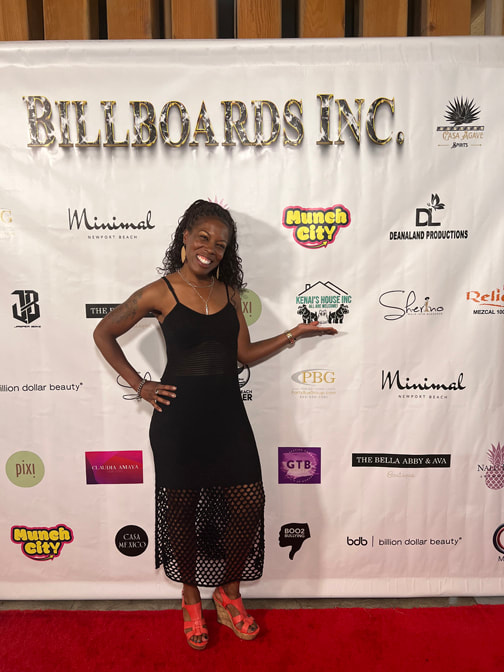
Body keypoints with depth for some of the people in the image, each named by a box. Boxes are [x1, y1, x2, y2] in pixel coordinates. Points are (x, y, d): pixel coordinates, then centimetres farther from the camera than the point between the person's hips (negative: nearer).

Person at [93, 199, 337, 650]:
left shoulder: (229, 292, 7)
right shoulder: (160, 293, -7)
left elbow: (246, 353, 10)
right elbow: (103, 334, 2)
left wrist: (293, 335, 3)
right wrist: (139, 385, -2)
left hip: (228, 415, 4)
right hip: (179, 418, -4)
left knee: (249, 503, 5)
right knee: (182, 510, 11)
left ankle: (229, 596, 31)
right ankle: (191, 600, 37)